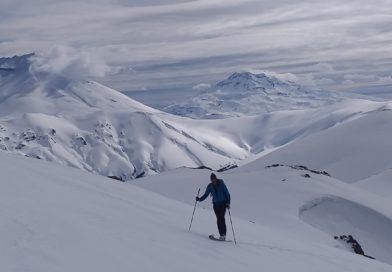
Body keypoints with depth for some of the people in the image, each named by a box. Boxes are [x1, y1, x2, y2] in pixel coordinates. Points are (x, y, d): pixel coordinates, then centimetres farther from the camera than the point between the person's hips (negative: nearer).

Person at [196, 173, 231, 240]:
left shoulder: (221, 184, -8)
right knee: (219, 219, -2)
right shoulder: (210, 186, 2)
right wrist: (199, 199, -5)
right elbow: (206, 194, 10)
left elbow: (227, 194, -5)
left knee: (221, 218, -16)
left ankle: (223, 234, -17)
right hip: (216, 204, 4)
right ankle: (222, 234, 0)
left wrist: (228, 203, -15)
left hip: (223, 203, -4)